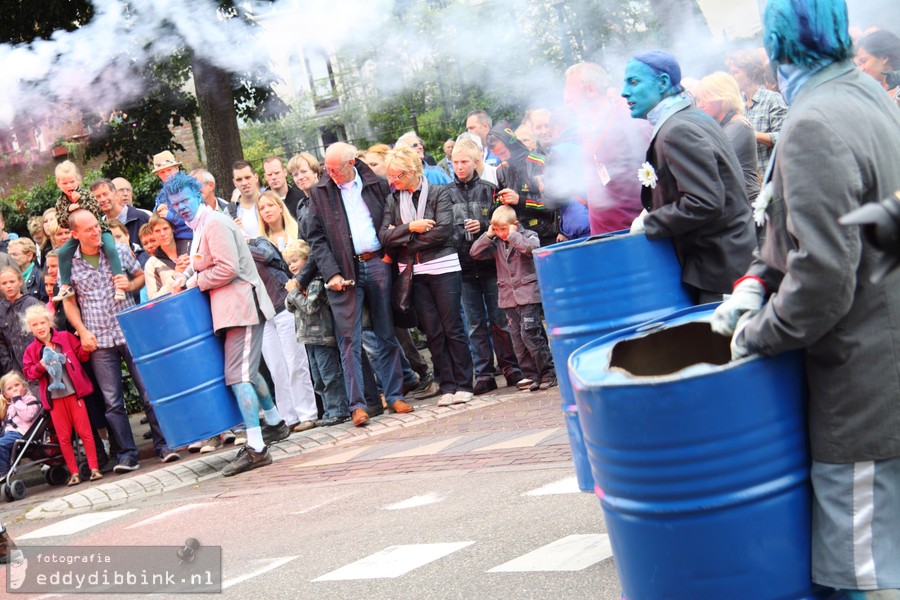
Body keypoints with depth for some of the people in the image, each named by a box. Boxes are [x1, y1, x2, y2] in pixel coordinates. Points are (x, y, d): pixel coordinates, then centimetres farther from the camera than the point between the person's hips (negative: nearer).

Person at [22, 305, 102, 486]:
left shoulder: (65, 337, 4)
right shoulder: (31, 350, 7)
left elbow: (82, 355, 6)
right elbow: (29, 373, 4)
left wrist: (86, 348, -14)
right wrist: (41, 366, -13)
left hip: (73, 392, -2)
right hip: (54, 398, 2)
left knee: (84, 431, -2)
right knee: (63, 437, 4)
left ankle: (94, 468, 4)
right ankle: (74, 473, 10)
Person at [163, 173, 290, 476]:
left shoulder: (214, 223, -14)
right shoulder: (199, 227, 17)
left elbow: (227, 269, -21)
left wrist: (196, 281, -9)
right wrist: (187, 277, 9)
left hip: (241, 307, -11)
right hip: (232, 307, 11)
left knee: (238, 375, -14)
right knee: (247, 370, 22)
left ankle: (256, 448, -15)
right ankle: (275, 423, 37)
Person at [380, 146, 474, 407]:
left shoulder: (438, 193, -2)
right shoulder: (392, 200, 9)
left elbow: (443, 230, -14)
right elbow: (384, 237, 0)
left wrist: (402, 240, -10)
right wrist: (410, 227, -15)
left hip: (443, 269, -4)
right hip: (415, 274, 4)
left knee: (453, 329, 0)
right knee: (433, 332, 5)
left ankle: (464, 385, 7)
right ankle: (447, 386, 11)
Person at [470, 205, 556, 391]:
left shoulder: (528, 235, -2)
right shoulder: (497, 243, 12)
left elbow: (531, 247, -24)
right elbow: (475, 252, 7)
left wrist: (513, 235, -15)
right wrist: (488, 235, -2)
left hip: (528, 293, -6)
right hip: (508, 297, 6)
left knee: (530, 334, -12)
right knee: (518, 338, 5)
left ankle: (548, 372, -2)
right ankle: (530, 375, 11)